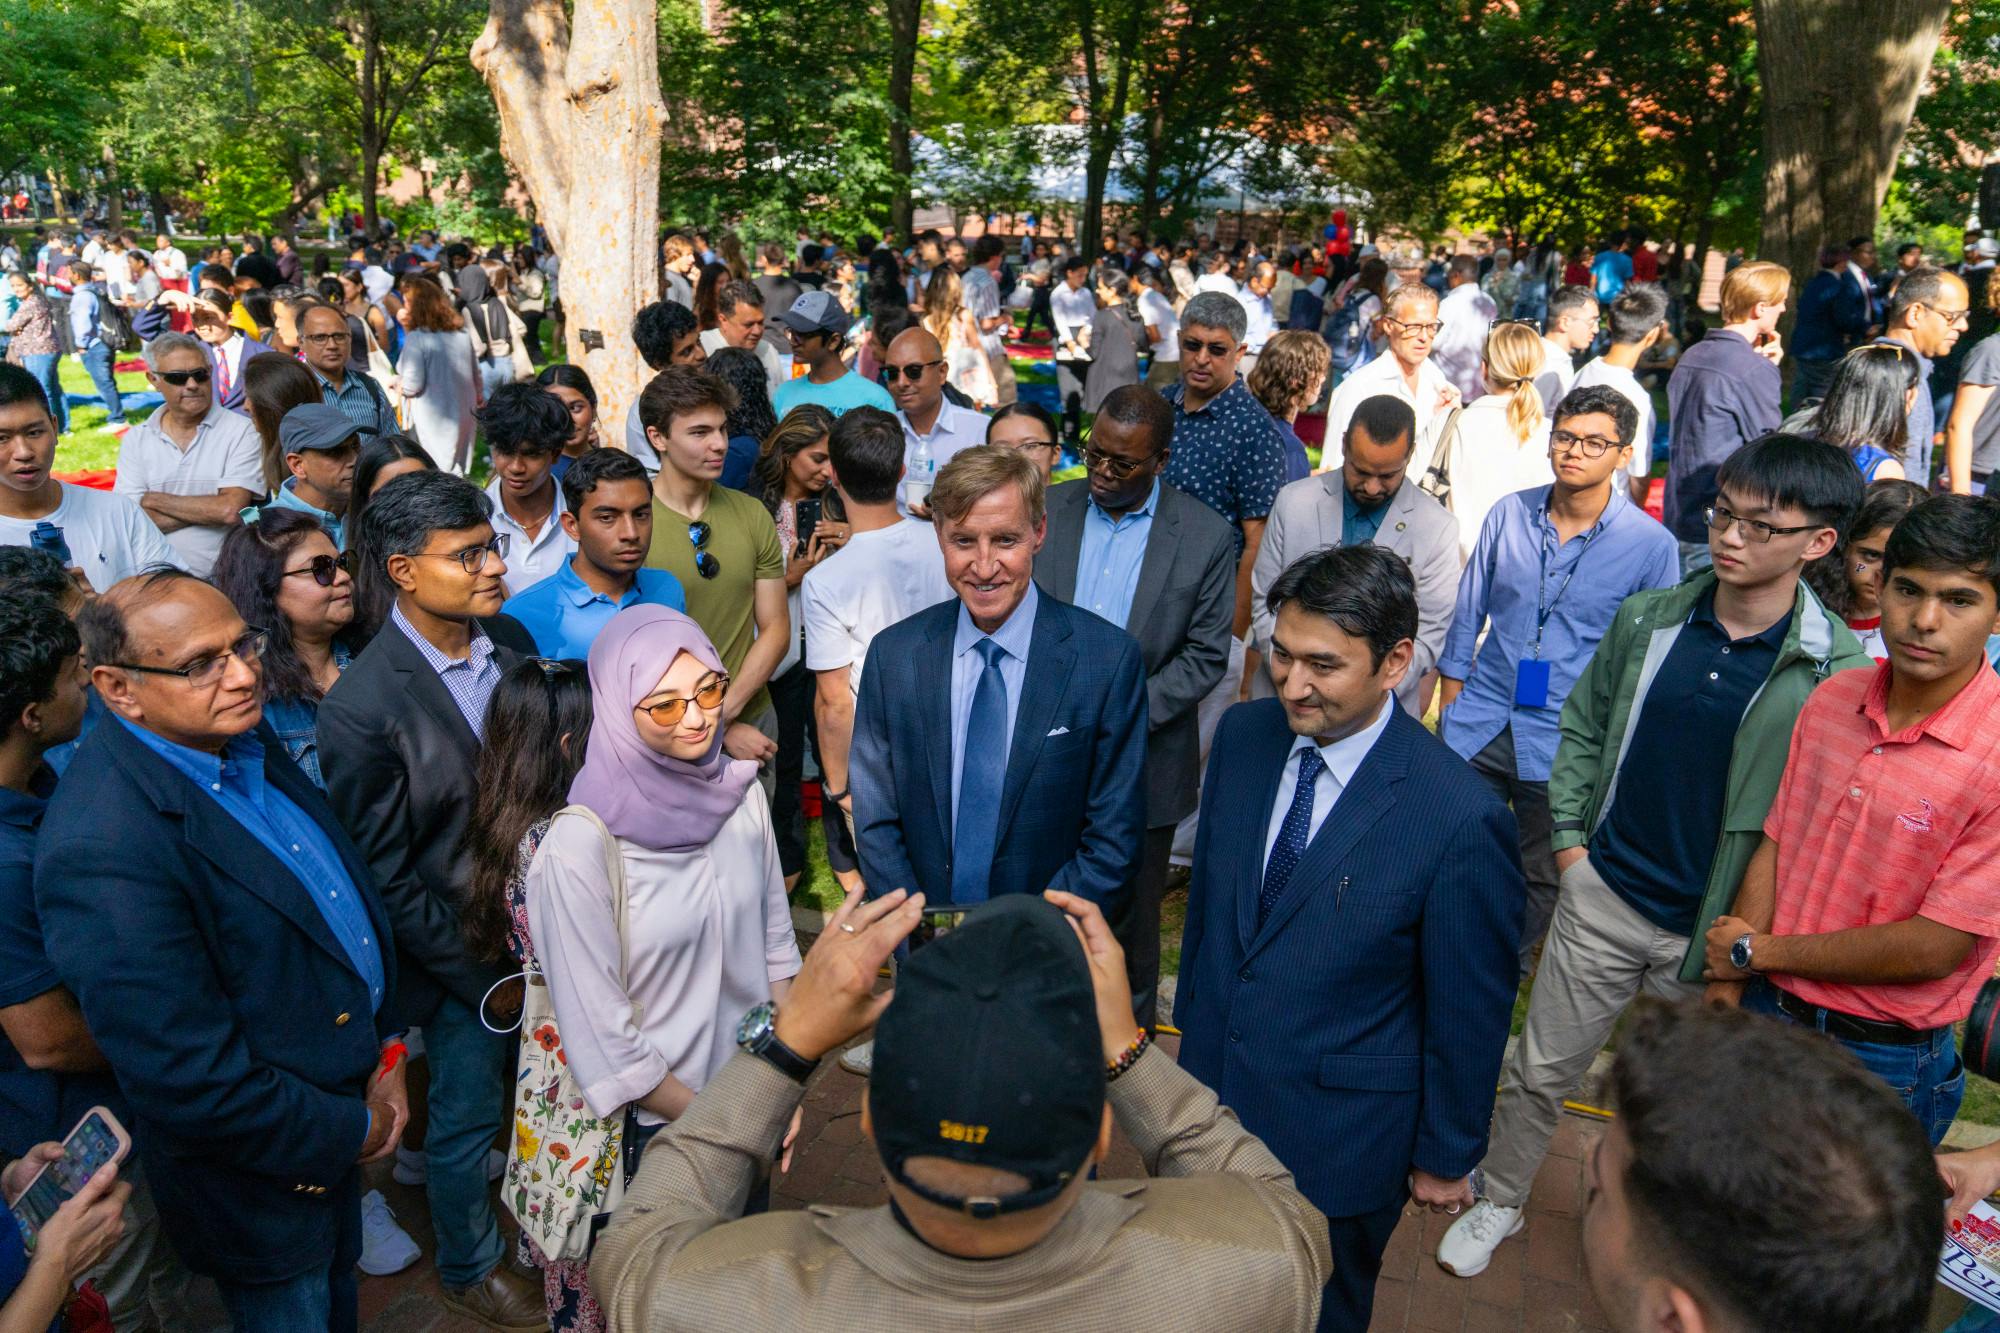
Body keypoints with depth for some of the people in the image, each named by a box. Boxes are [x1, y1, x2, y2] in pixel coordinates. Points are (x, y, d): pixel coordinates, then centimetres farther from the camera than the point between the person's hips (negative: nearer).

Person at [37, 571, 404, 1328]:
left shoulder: (240, 752, -5)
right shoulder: (103, 850, -33)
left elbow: (348, 905, 7)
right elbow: (189, 1083, -31)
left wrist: (386, 1046, 1)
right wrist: (351, 1131, -18)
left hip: (346, 1099, 8)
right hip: (265, 1183, -7)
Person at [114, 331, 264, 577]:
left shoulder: (241, 432, 3)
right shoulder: (135, 440, 13)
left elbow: (230, 510, -9)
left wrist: (153, 500, 1)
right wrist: (208, 508, -6)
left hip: (220, 575, -2)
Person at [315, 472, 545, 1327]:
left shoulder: (506, 644, -4)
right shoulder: (362, 707, -23)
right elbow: (384, 877, -17)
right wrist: (482, 973, -15)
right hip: (461, 955, -5)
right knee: (467, 1115, 16)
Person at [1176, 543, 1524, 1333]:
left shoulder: (1459, 819, -26)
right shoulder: (1242, 735, -9)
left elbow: (1471, 1012, -14)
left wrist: (1447, 1156, -3)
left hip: (1338, 1140, -4)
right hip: (1209, 1088, 5)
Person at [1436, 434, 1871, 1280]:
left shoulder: (1837, 671, -14)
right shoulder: (1648, 620, -4)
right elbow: (1582, 727, 9)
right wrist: (1569, 837, 2)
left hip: (1717, 929, -2)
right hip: (1604, 897, 2)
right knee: (1541, 1071, 13)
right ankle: (1499, 1203, 36)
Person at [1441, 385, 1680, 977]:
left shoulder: (1651, 545, -9)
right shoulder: (1510, 514, -2)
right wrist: (1450, 697, 8)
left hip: (1564, 743, -2)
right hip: (1479, 723, 2)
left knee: (1541, 879, 14)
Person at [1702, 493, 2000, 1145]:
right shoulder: (1832, 699, -1)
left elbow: (1934, 948, -20)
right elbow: (1774, 847, 2)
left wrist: (1756, 952, -10)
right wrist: (1725, 992, -5)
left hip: (1881, 1060, -4)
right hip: (1764, 1016, 5)